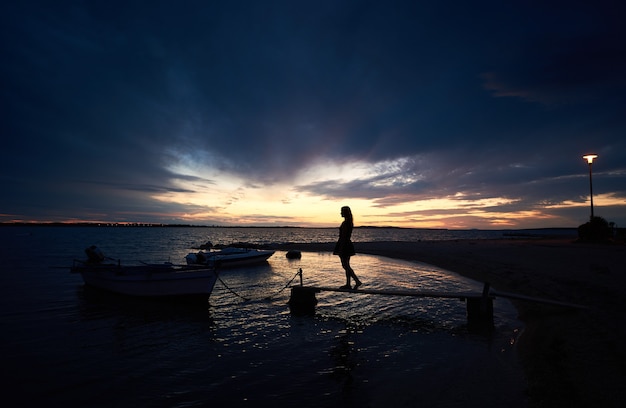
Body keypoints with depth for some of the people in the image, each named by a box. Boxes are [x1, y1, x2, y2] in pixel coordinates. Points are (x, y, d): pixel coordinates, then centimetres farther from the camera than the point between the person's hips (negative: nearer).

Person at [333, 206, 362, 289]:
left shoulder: (344, 223, -17)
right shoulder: (350, 222, 11)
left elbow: (343, 237, -20)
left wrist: (340, 249, -18)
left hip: (344, 245, -9)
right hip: (349, 244, 10)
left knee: (345, 265, -4)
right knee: (347, 265, 12)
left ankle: (357, 281, -12)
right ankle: (348, 284, 16)